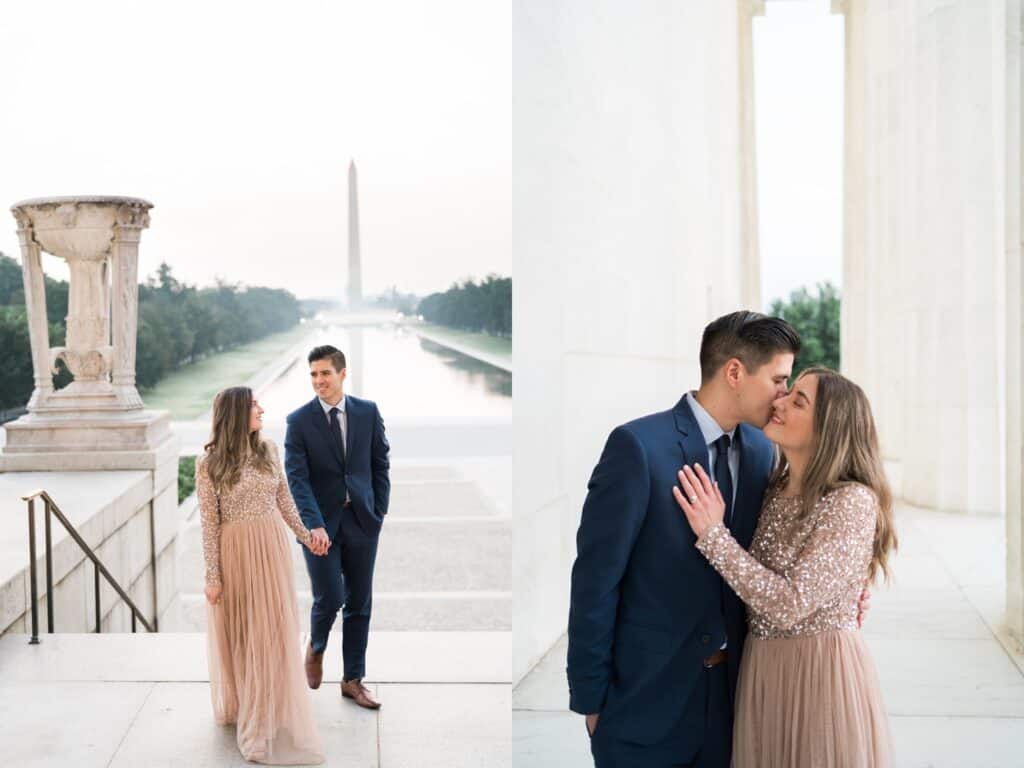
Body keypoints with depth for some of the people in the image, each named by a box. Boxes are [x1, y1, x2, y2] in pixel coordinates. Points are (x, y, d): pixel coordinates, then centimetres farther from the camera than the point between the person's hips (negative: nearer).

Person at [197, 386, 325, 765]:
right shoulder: (209, 463, -11)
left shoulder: (268, 450, 1)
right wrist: (212, 575, -9)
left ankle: (267, 715, 23)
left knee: (273, 631, 8)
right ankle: (238, 706, 28)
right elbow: (209, 523, -9)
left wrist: (305, 535, 17)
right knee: (236, 634, 10)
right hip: (234, 552, -4)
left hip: (271, 549, 4)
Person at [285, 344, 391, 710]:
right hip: (321, 522, -2)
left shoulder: (368, 412, 0)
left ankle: (353, 680, 20)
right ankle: (315, 647, 27)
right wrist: (314, 524, -23)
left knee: (359, 604, 7)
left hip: (361, 519, 2)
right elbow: (297, 478, -11)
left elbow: (380, 464, 8)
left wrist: (379, 512, 4)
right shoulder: (299, 420, -6)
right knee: (329, 598, -6)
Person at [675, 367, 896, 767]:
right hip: (761, 669, 7)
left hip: (821, 673, -7)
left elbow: (789, 604, -25)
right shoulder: (774, 489, 3)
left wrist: (712, 533, -21)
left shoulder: (852, 502, -19)